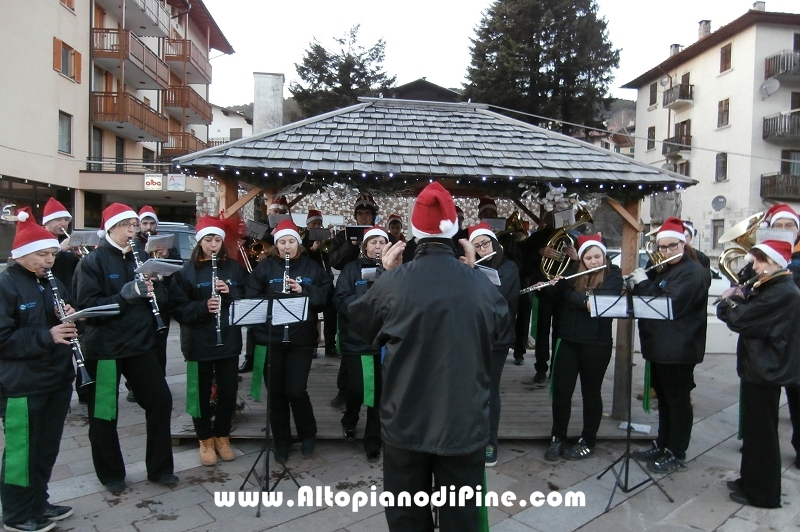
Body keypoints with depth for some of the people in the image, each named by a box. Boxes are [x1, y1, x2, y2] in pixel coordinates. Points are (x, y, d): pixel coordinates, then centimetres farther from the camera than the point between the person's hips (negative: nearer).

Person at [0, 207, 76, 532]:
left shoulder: (53, 283, 10)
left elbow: (67, 321, 19)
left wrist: (70, 319, -3)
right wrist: (46, 336, -27)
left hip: (57, 379, 7)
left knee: (47, 448, 17)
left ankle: (39, 503, 32)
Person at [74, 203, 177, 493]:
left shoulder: (141, 256, 6)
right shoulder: (93, 261, -9)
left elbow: (161, 295, 10)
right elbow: (86, 305, -18)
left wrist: (152, 290, -12)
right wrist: (125, 294, -28)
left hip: (140, 343, 5)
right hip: (104, 347, -5)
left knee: (161, 400, 6)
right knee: (104, 413, 6)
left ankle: (160, 468, 21)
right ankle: (111, 473, 26)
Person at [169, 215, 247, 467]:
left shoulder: (234, 268, 4)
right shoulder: (187, 270, -4)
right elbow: (177, 307, -9)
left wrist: (231, 293, -15)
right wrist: (203, 306, -25)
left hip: (229, 340, 2)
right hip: (199, 342, -2)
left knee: (228, 391, 10)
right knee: (201, 393, 8)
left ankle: (222, 437, 28)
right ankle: (205, 440, 25)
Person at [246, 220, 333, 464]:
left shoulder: (312, 268, 5)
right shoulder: (265, 267, 4)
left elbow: (326, 296, -3)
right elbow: (252, 298, 0)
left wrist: (304, 291, -17)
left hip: (302, 339, -1)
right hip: (271, 339, 1)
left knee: (296, 390, -6)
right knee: (276, 393, 7)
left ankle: (308, 434, 21)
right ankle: (281, 444, 24)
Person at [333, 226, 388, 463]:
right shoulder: (352, 269, 3)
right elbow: (340, 300, -6)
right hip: (357, 339, -1)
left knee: (380, 392, 4)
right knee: (356, 389, 0)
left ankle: (373, 443, 21)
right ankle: (349, 420, 34)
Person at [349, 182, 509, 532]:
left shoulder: (392, 283, -15)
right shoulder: (480, 285, -13)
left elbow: (359, 323, 4)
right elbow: (500, 325, 10)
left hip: (405, 424, 0)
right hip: (465, 424, 1)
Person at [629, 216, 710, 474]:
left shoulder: (693, 272, -14)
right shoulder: (664, 270, 16)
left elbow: (670, 305, -24)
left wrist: (643, 283, -18)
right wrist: (636, 283, 3)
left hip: (678, 350, -9)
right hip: (660, 347, 9)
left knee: (678, 401, 1)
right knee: (664, 399, 17)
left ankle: (676, 455, 11)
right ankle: (662, 446, 29)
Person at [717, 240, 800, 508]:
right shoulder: (774, 288, 11)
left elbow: (742, 320, -24)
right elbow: (752, 315, 15)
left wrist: (728, 301, -6)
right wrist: (740, 300, -2)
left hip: (766, 370, -10)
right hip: (760, 367, 10)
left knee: (761, 431, 1)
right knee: (755, 427, 19)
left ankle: (762, 493, 13)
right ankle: (752, 480, 31)